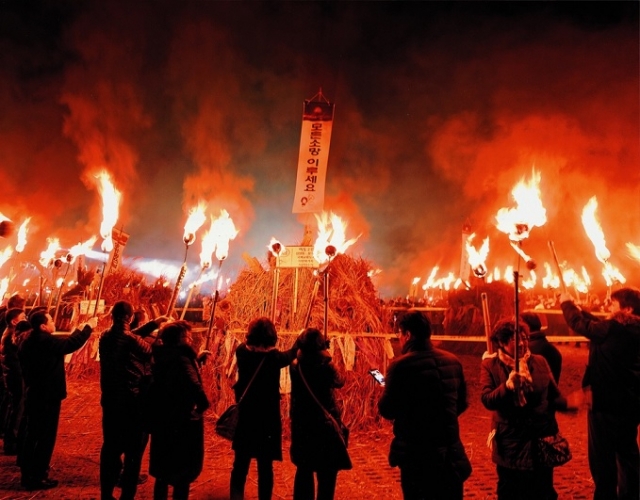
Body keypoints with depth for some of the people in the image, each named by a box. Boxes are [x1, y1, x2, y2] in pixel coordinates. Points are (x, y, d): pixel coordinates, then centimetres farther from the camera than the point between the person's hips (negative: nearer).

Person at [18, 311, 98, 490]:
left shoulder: (27, 342, 6)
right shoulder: (48, 341, -21)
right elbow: (72, 344, -16)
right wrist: (89, 327, -4)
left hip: (32, 395, 9)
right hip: (48, 396, -9)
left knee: (32, 435, 17)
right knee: (46, 437, 2)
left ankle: (27, 475, 26)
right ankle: (37, 477, 9)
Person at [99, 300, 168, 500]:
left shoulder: (105, 337, 2)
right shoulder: (132, 341, -19)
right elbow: (151, 353, -3)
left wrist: (153, 324, 18)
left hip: (110, 401, 7)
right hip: (133, 403, -7)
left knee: (110, 448, 17)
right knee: (133, 452, 5)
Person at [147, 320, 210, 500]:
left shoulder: (162, 357, 5)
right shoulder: (181, 359, -20)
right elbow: (194, 385, -34)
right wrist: (202, 405, -20)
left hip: (162, 420, 8)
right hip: (182, 422, -8)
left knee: (163, 469, 22)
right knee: (184, 471, 8)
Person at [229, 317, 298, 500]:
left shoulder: (242, 352, -7)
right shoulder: (274, 357, -13)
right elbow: (291, 354, 9)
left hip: (244, 417, 3)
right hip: (267, 419, -3)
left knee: (240, 464, 16)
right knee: (265, 466, 8)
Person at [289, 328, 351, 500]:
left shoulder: (295, 366, -8)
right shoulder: (326, 366, -16)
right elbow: (340, 382, 3)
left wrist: (302, 353, 9)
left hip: (301, 423, 4)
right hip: (325, 422, -4)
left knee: (304, 469, 19)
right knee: (327, 471, 10)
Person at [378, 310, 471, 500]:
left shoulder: (400, 365, -16)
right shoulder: (453, 361, 2)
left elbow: (387, 411, -9)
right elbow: (462, 404, 12)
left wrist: (386, 392, 11)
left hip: (417, 453, -5)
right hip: (450, 452, 5)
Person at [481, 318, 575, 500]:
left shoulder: (539, 362, 2)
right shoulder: (490, 365, -6)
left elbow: (554, 395, 9)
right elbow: (487, 400, -18)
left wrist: (568, 405, -8)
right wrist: (507, 386, -32)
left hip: (541, 439, 2)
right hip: (509, 442, -2)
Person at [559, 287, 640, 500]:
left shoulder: (614, 328, -20)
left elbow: (581, 325, -10)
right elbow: (595, 324, 15)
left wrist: (567, 303, 7)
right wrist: (576, 307, 17)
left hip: (607, 403, -9)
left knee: (602, 459, 3)